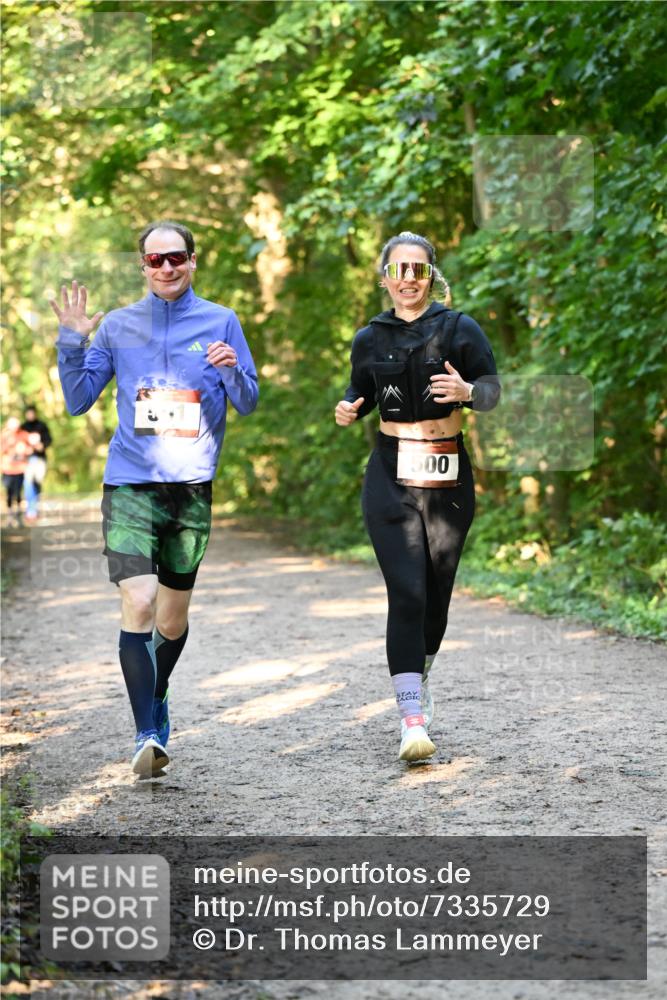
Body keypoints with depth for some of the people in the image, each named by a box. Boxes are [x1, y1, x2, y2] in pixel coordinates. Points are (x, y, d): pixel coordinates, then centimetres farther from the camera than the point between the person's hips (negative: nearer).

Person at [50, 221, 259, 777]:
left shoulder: (220, 322, 5)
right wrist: (72, 341, -5)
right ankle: (148, 735, -13)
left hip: (192, 487, 1)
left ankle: (157, 698, 39)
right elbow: (78, 401, 8)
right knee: (138, 605, -17)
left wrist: (232, 370, -15)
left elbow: (248, 404, 6)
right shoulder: (117, 326, 7)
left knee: (173, 617, 11)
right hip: (130, 485, -1)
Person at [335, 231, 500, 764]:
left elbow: (493, 389, -2)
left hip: (449, 478, 0)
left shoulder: (459, 329, -1)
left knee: (437, 593, 9)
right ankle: (413, 719, -17)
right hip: (391, 476, 0)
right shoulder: (370, 339, 6)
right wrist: (349, 409, -3)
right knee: (407, 593, -13)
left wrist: (466, 391, -24)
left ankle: (418, 679, 37)